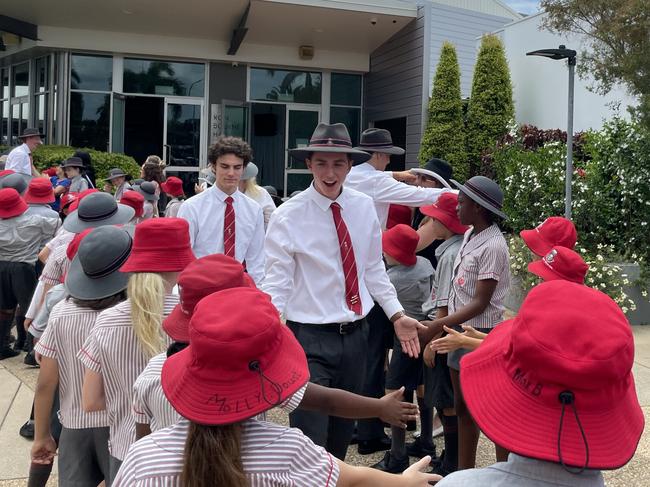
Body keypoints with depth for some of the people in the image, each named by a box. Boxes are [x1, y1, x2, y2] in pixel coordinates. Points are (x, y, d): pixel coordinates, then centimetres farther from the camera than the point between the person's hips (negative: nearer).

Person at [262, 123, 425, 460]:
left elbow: (374, 269, 9)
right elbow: (277, 283, -13)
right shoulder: (288, 216, -12)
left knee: (343, 433, 21)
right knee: (310, 438, -5)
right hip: (311, 338, -5)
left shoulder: (364, 207, 2)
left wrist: (397, 315, 1)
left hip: (355, 334, 5)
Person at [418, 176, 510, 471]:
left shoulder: (492, 246, -18)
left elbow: (480, 303, -19)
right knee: (462, 406, 16)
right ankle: (465, 471, 29)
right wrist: (443, 326, 3)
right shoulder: (470, 235, 6)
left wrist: (437, 326, -20)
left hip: (481, 334, -9)